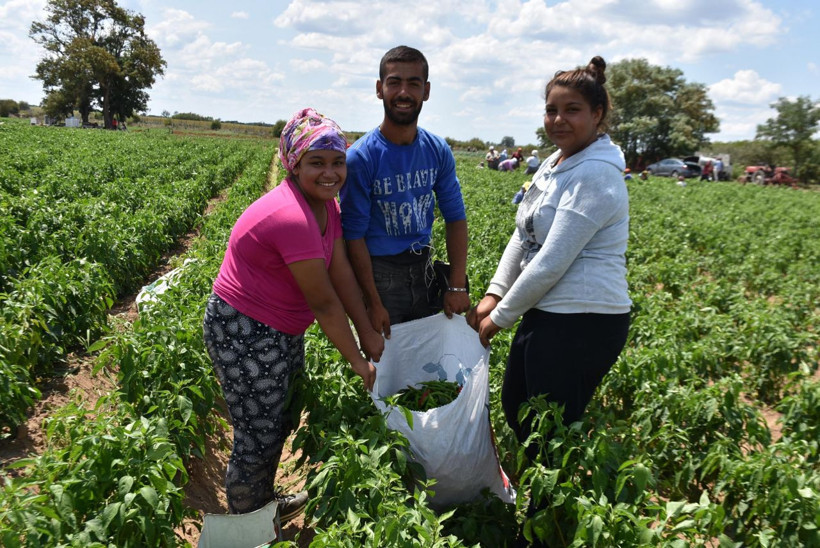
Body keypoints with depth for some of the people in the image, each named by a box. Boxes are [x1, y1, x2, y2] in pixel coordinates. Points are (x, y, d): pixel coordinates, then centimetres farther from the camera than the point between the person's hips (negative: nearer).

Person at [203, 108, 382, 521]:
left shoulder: (325, 205, 0)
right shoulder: (292, 218, -30)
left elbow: (342, 274, 0)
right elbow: (324, 302, -25)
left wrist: (369, 335, -2)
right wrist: (359, 363, -15)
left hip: (283, 329, 10)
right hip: (243, 334, -9)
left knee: (279, 422, 23)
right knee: (258, 439, 6)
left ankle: (265, 501, 46)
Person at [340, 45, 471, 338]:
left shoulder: (438, 151, -1)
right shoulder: (360, 157, -15)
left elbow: (455, 218, 3)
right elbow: (354, 235, -13)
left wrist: (457, 286, -2)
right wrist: (374, 303, -15)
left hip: (423, 268, 5)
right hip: (379, 274, -4)